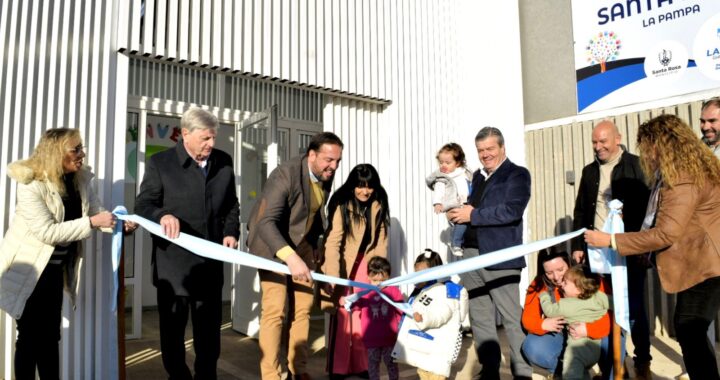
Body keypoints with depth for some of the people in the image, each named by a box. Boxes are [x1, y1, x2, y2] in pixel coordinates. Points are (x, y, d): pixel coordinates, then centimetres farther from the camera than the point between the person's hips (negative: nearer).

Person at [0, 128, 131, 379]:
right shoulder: (31, 185, -21)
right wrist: (91, 222, -32)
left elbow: (97, 213, -1)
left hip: (55, 269, 6)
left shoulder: (81, 180, -2)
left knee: (51, 334, 13)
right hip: (28, 270, -6)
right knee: (30, 335, 3)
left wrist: (120, 223, -21)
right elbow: (47, 231, -27)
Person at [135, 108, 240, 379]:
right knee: (173, 327, 12)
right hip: (173, 263, -3)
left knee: (210, 327, 16)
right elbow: (143, 205, -6)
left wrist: (231, 232, -4)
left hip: (210, 261, 3)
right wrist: (163, 215, -27)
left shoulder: (224, 162, 5)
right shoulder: (160, 162, -6)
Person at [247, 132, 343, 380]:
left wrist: (315, 244, 14)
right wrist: (290, 257, -50)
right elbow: (266, 222, -38)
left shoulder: (326, 176, -6)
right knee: (274, 310, -10)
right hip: (272, 243, -6)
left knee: (303, 308, 6)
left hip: (302, 243, 6)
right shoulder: (285, 174, -29)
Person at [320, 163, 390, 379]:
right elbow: (332, 242, -21)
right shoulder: (342, 206, -16)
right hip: (344, 264, -4)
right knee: (342, 314, -1)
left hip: (367, 264, 4)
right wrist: (333, 276, -28)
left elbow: (381, 241, 1)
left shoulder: (378, 207, -1)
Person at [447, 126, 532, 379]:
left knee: (512, 318, 1)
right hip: (472, 255, 7)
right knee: (479, 318, 13)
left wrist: (473, 215, -14)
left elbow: (512, 210, -18)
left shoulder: (517, 174, -3)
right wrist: (458, 214, -3)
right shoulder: (478, 176, 17)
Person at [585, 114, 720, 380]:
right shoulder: (676, 174, 12)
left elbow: (667, 233, -25)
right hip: (696, 266, 10)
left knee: (690, 334, -4)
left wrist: (611, 240, -21)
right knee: (689, 332, 16)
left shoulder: (683, 178, -22)